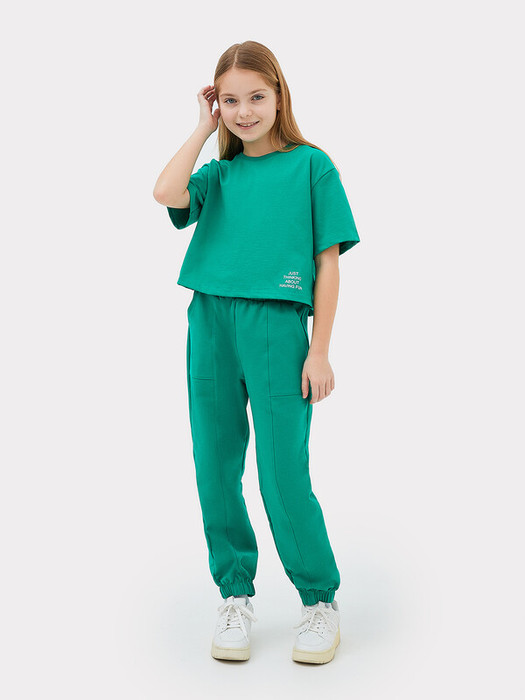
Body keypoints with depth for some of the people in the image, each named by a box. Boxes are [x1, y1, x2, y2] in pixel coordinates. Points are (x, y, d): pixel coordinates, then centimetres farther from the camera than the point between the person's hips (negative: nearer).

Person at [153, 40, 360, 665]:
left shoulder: (311, 165, 6)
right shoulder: (218, 174, 14)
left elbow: (328, 263, 2)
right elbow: (167, 194, -8)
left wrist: (319, 350, -4)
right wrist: (204, 129, 4)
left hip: (277, 325, -4)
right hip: (210, 324, 4)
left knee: (283, 475, -4)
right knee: (215, 469, 7)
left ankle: (320, 600, 15)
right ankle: (235, 596, 22)